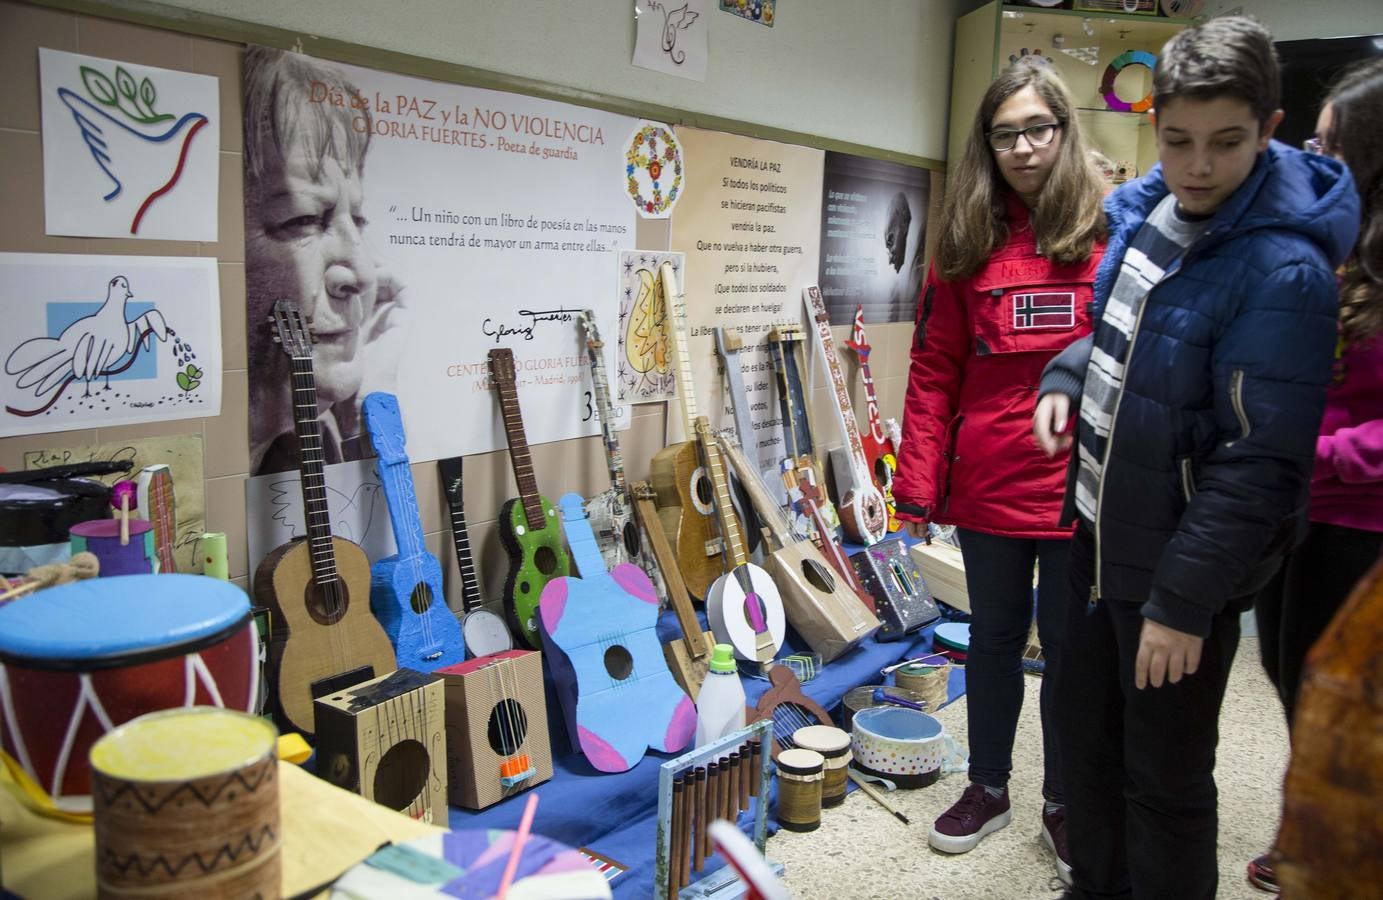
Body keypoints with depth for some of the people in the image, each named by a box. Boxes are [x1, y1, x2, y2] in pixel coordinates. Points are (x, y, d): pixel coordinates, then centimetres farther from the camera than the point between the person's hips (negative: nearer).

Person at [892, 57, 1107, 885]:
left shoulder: (1113, 232, -2)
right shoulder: (969, 242, 3)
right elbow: (935, 371, 2)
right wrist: (920, 484, -3)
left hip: (1085, 490, -2)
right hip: (988, 490, 2)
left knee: (1071, 648, 12)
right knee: (994, 639, 17)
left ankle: (1064, 803, 33)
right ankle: (989, 789, 36)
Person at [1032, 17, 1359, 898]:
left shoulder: (1283, 271, -22)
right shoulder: (1145, 209, 1)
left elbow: (1258, 465, -23)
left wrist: (1183, 600, -22)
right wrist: (1066, 379, -1)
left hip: (1184, 565, -8)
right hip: (1102, 530, 8)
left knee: (1165, 776, 10)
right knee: (1084, 728, 23)